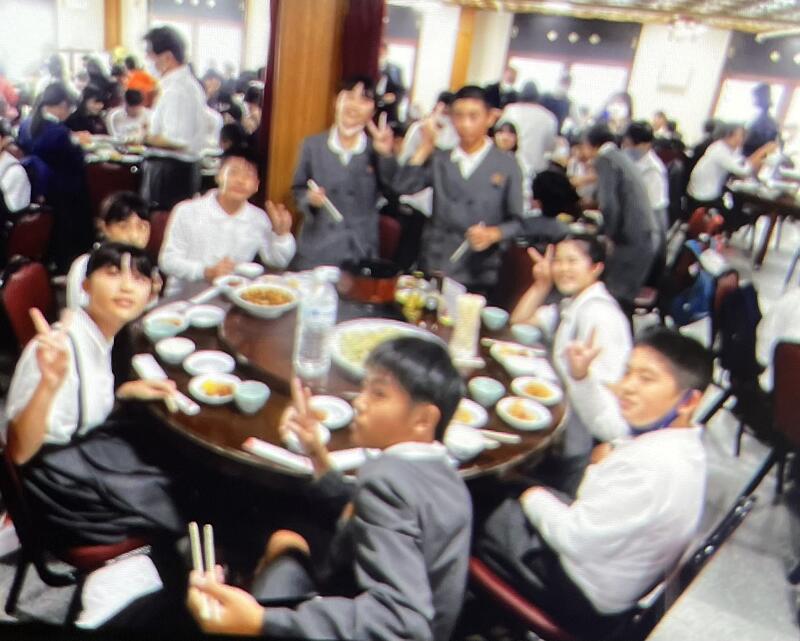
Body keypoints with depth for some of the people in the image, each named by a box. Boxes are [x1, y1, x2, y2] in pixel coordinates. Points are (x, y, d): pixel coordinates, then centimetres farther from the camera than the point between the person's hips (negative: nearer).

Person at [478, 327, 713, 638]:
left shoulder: (653, 467, -37)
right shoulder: (681, 438, -7)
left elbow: (575, 538, -31)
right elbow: (606, 419, 13)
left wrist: (535, 500, -14)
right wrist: (581, 378, 0)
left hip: (588, 606, -9)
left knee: (486, 522, 8)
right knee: (500, 494, 19)